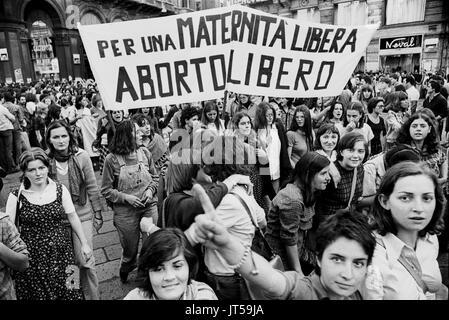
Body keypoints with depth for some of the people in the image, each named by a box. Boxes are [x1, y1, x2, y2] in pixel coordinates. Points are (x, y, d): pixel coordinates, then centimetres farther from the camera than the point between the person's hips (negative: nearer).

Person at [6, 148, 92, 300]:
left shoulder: (60, 189, -4)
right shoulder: (16, 196, -7)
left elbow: (73, 217, 2)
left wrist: (84, 243, 3)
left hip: (61, 252, 1)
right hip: (32, 257, -1)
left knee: (68, 292, 8)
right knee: (37, 292, 11)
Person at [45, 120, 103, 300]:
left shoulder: (81, 157, -10)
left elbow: (92, 187, -3)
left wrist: (98, 214, 0)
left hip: (82, 215, -2)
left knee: (85, 262, 0)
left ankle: (91, 296, 22)